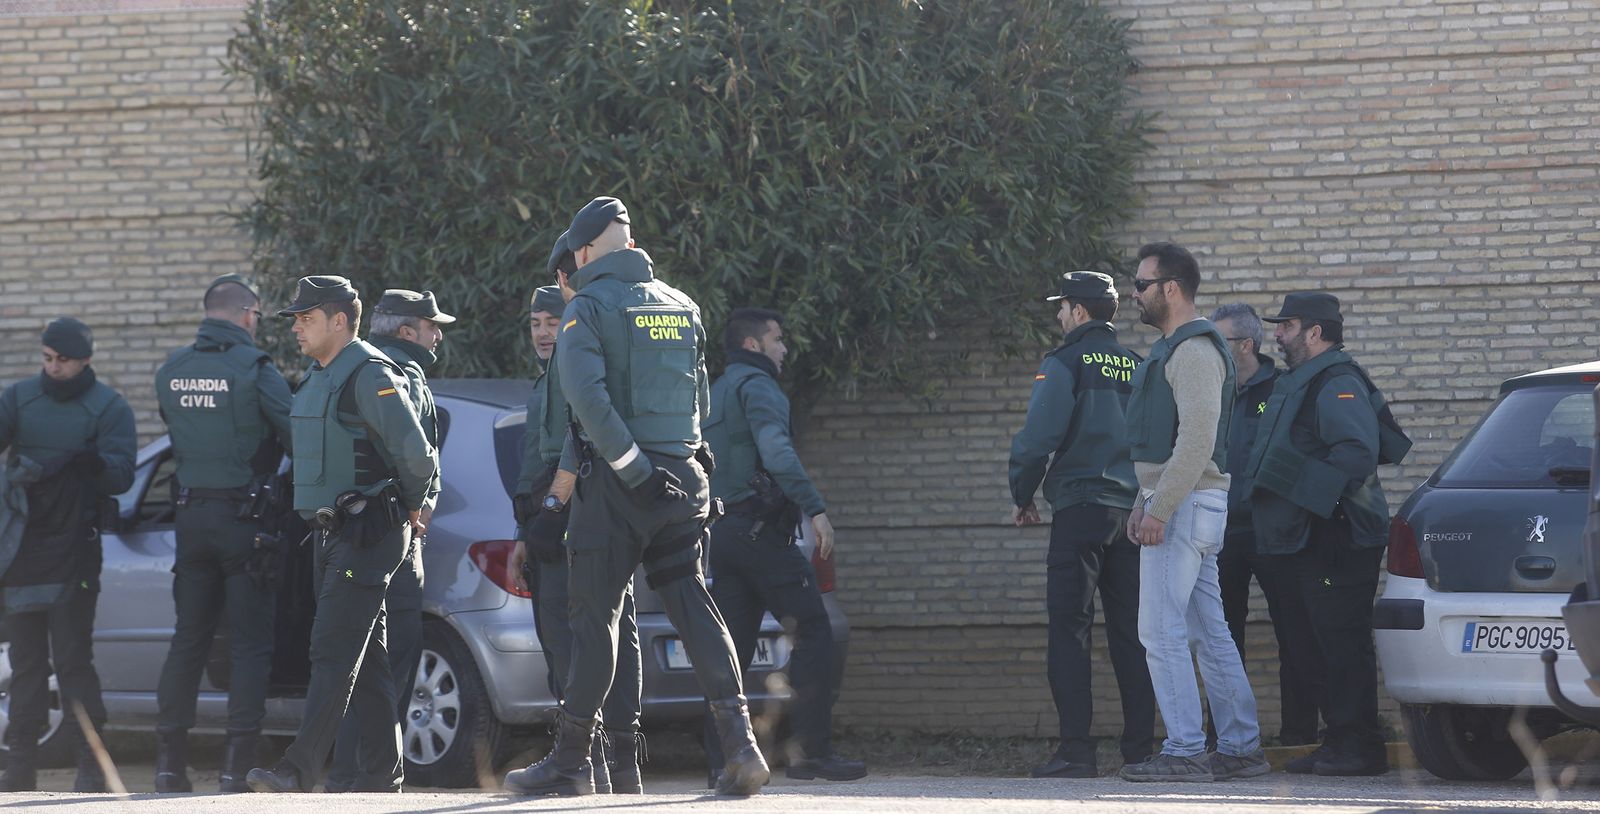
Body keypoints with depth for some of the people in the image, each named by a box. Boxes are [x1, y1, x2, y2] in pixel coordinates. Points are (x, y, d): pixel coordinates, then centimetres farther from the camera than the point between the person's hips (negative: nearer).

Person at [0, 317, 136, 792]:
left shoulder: (109, 408, -1)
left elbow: (122, 475, -8)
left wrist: (95, 463, -29)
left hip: (73, 552, -4)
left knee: (72, 659, -10)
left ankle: (91, 765, -9)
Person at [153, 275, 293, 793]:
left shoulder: (171, 371, 6)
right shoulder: (253, 368, -12)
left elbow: (178, 436, 13)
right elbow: (297, 433, -12)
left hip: (191, 514, 5)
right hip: (244, 514, -5)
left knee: (189, 637, 12)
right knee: (250, 643, -1)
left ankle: (169, 760, 10)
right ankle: (237, 764, -7)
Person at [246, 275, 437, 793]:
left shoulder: (370, 376, -13)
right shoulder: (319, 377, 17)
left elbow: (414, 451, -18)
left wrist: (409, 508, -2)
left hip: (367, 533, -10)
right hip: (331, 533, 10)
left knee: (334, 650, -14)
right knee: (366, 658, 9)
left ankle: (299, 770, -20)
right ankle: (382, 774, 11)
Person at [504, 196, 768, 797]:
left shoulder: (588, 308, -6)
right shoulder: (682, 307, 14)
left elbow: (588, 397, -19)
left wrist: (634, 470, -18)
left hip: (617, 480, -5)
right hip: (683, 476, 5)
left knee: (594, 616, 1)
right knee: (692, 606, 4)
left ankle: (571, 759, 6)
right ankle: (739, 740, -10)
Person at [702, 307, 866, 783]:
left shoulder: (716, 392, 23)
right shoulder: (756, 384, -5)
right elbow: (776, 451, -21)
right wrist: (815, 509, -25)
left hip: (721, 530, 9)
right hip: (760, 526, -9)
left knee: (733, 645, 7)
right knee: (812, 631, -7)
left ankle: (723, 760, 2)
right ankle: (812, 752, -13)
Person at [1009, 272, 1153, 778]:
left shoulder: (1065, 363, -4)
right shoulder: (1137, 366, 13)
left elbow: (1039, 436, -12)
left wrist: (1022, 496, 2)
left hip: (1080, 508, -6)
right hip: (1132, 510, 6)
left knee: (1069, 628, -5)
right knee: (1130, 632, 8)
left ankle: (1076, 750, -12)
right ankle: (1140, 748, 5)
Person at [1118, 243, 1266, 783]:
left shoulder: (1194, 351, -14)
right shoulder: (1173, 348, 20)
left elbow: (1197, 439, -23)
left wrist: (1158, 509, -24)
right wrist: (1143, 503, 19)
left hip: (1186, 505, -11)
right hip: (1181, 506, 11)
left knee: (1162, 633, -11)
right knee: (1210, 633, 9)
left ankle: (1184, 752, -12)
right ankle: (1241, 747, 11)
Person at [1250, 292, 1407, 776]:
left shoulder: (1338, 385, -12)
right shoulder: (1300, 383, 22)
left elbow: (1358, 452, -24)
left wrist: (1316, 495, -23)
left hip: (1336, 538, -11)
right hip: (1308, 540, 11)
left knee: (1344, 642, -10)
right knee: (1329, 643, 11)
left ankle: (1358, 747, -10)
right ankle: (1341, 741, 15)